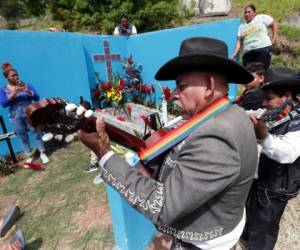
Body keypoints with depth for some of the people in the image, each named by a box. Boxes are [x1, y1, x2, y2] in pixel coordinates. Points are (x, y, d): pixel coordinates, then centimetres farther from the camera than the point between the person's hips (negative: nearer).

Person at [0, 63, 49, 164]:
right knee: (23, 137, 7)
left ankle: (42, 154, 13)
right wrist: (13, 93, -20)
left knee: (37, 133, -1)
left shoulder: (26, 85, 2)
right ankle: (29, 157, 19)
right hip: (16, 117, 1)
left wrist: (28, 91, -23)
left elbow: (37, 98, -5)